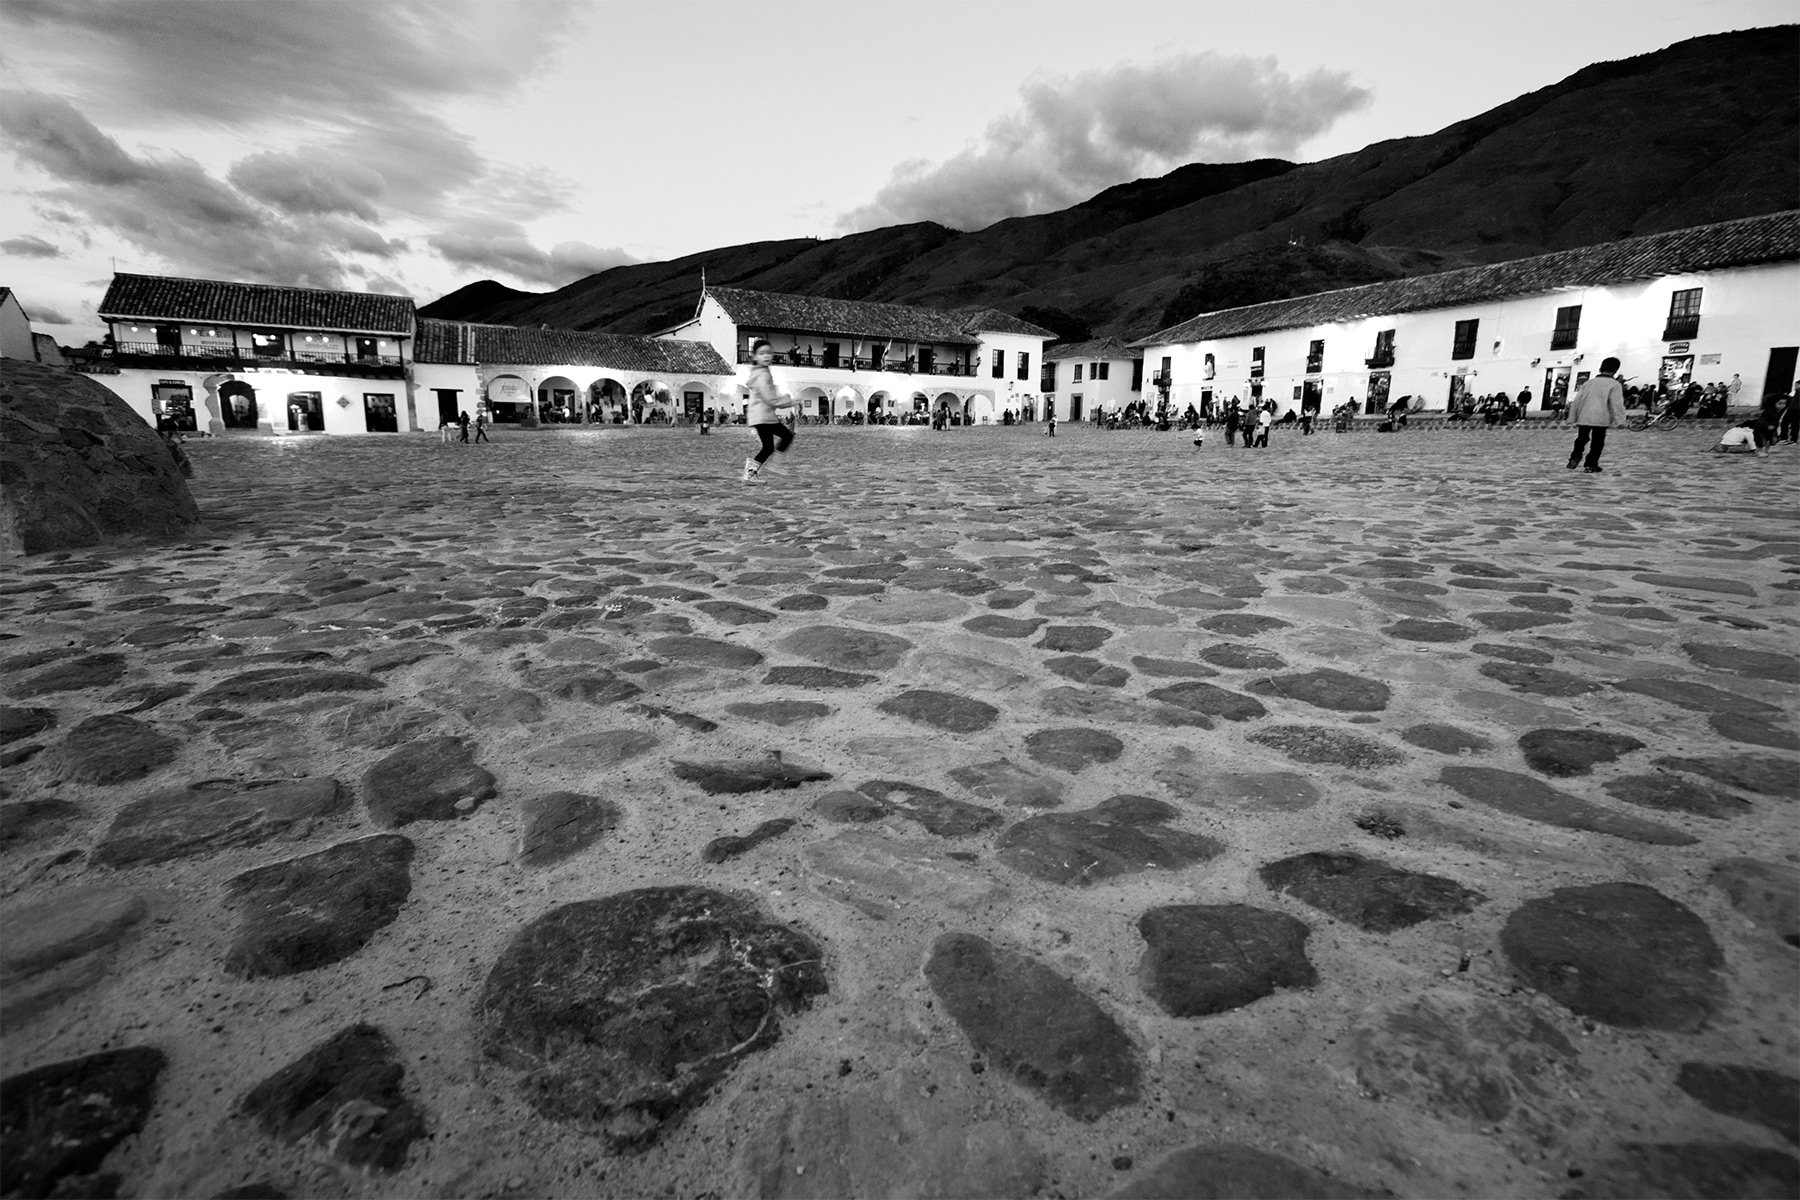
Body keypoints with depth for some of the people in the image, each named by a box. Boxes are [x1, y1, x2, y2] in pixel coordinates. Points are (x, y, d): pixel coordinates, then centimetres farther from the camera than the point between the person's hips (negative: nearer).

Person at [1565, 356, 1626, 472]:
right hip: (1601, 419, -4)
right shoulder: (1614, 385, -3)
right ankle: (1591, 465, 2)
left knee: (1581, 439, 15)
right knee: (1597, 443, 4)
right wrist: (1620, 420, -4)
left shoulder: (1588, 383, 11)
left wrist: (1573, 417, 17)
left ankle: (1575, 458, -2)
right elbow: (1617, 404, -8)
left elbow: (1577, 401, 11)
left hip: (1583, 418, 4)